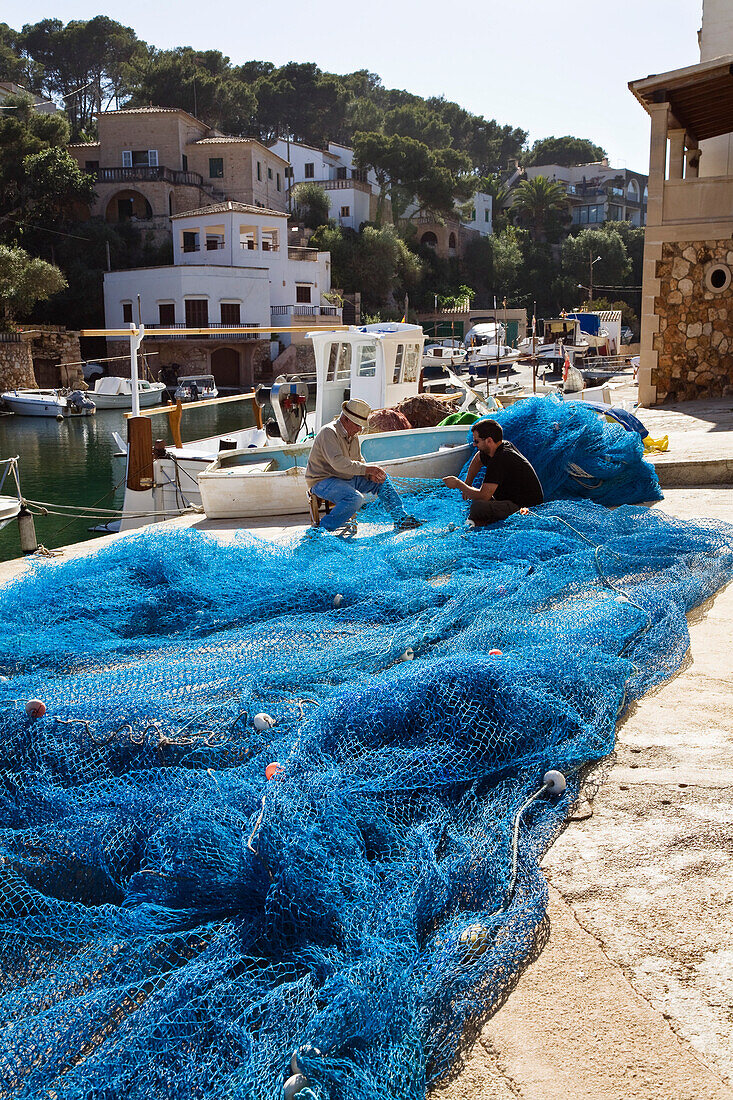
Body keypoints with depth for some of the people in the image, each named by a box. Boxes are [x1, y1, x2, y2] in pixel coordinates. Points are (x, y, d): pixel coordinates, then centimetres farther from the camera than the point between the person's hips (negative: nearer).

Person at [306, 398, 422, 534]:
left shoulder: (353, 434, 10)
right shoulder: (329, 432, -19)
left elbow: (358, 461, 14)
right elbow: (338, 462, -31)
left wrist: (370, 474, -8)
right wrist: (366, 469, -32)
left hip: (348, 479, 9)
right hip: (323, 481, -9)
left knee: (382, 481, 4)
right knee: (355, 499, -33)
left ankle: (401, 519, 9)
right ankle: (327, 526, -17)